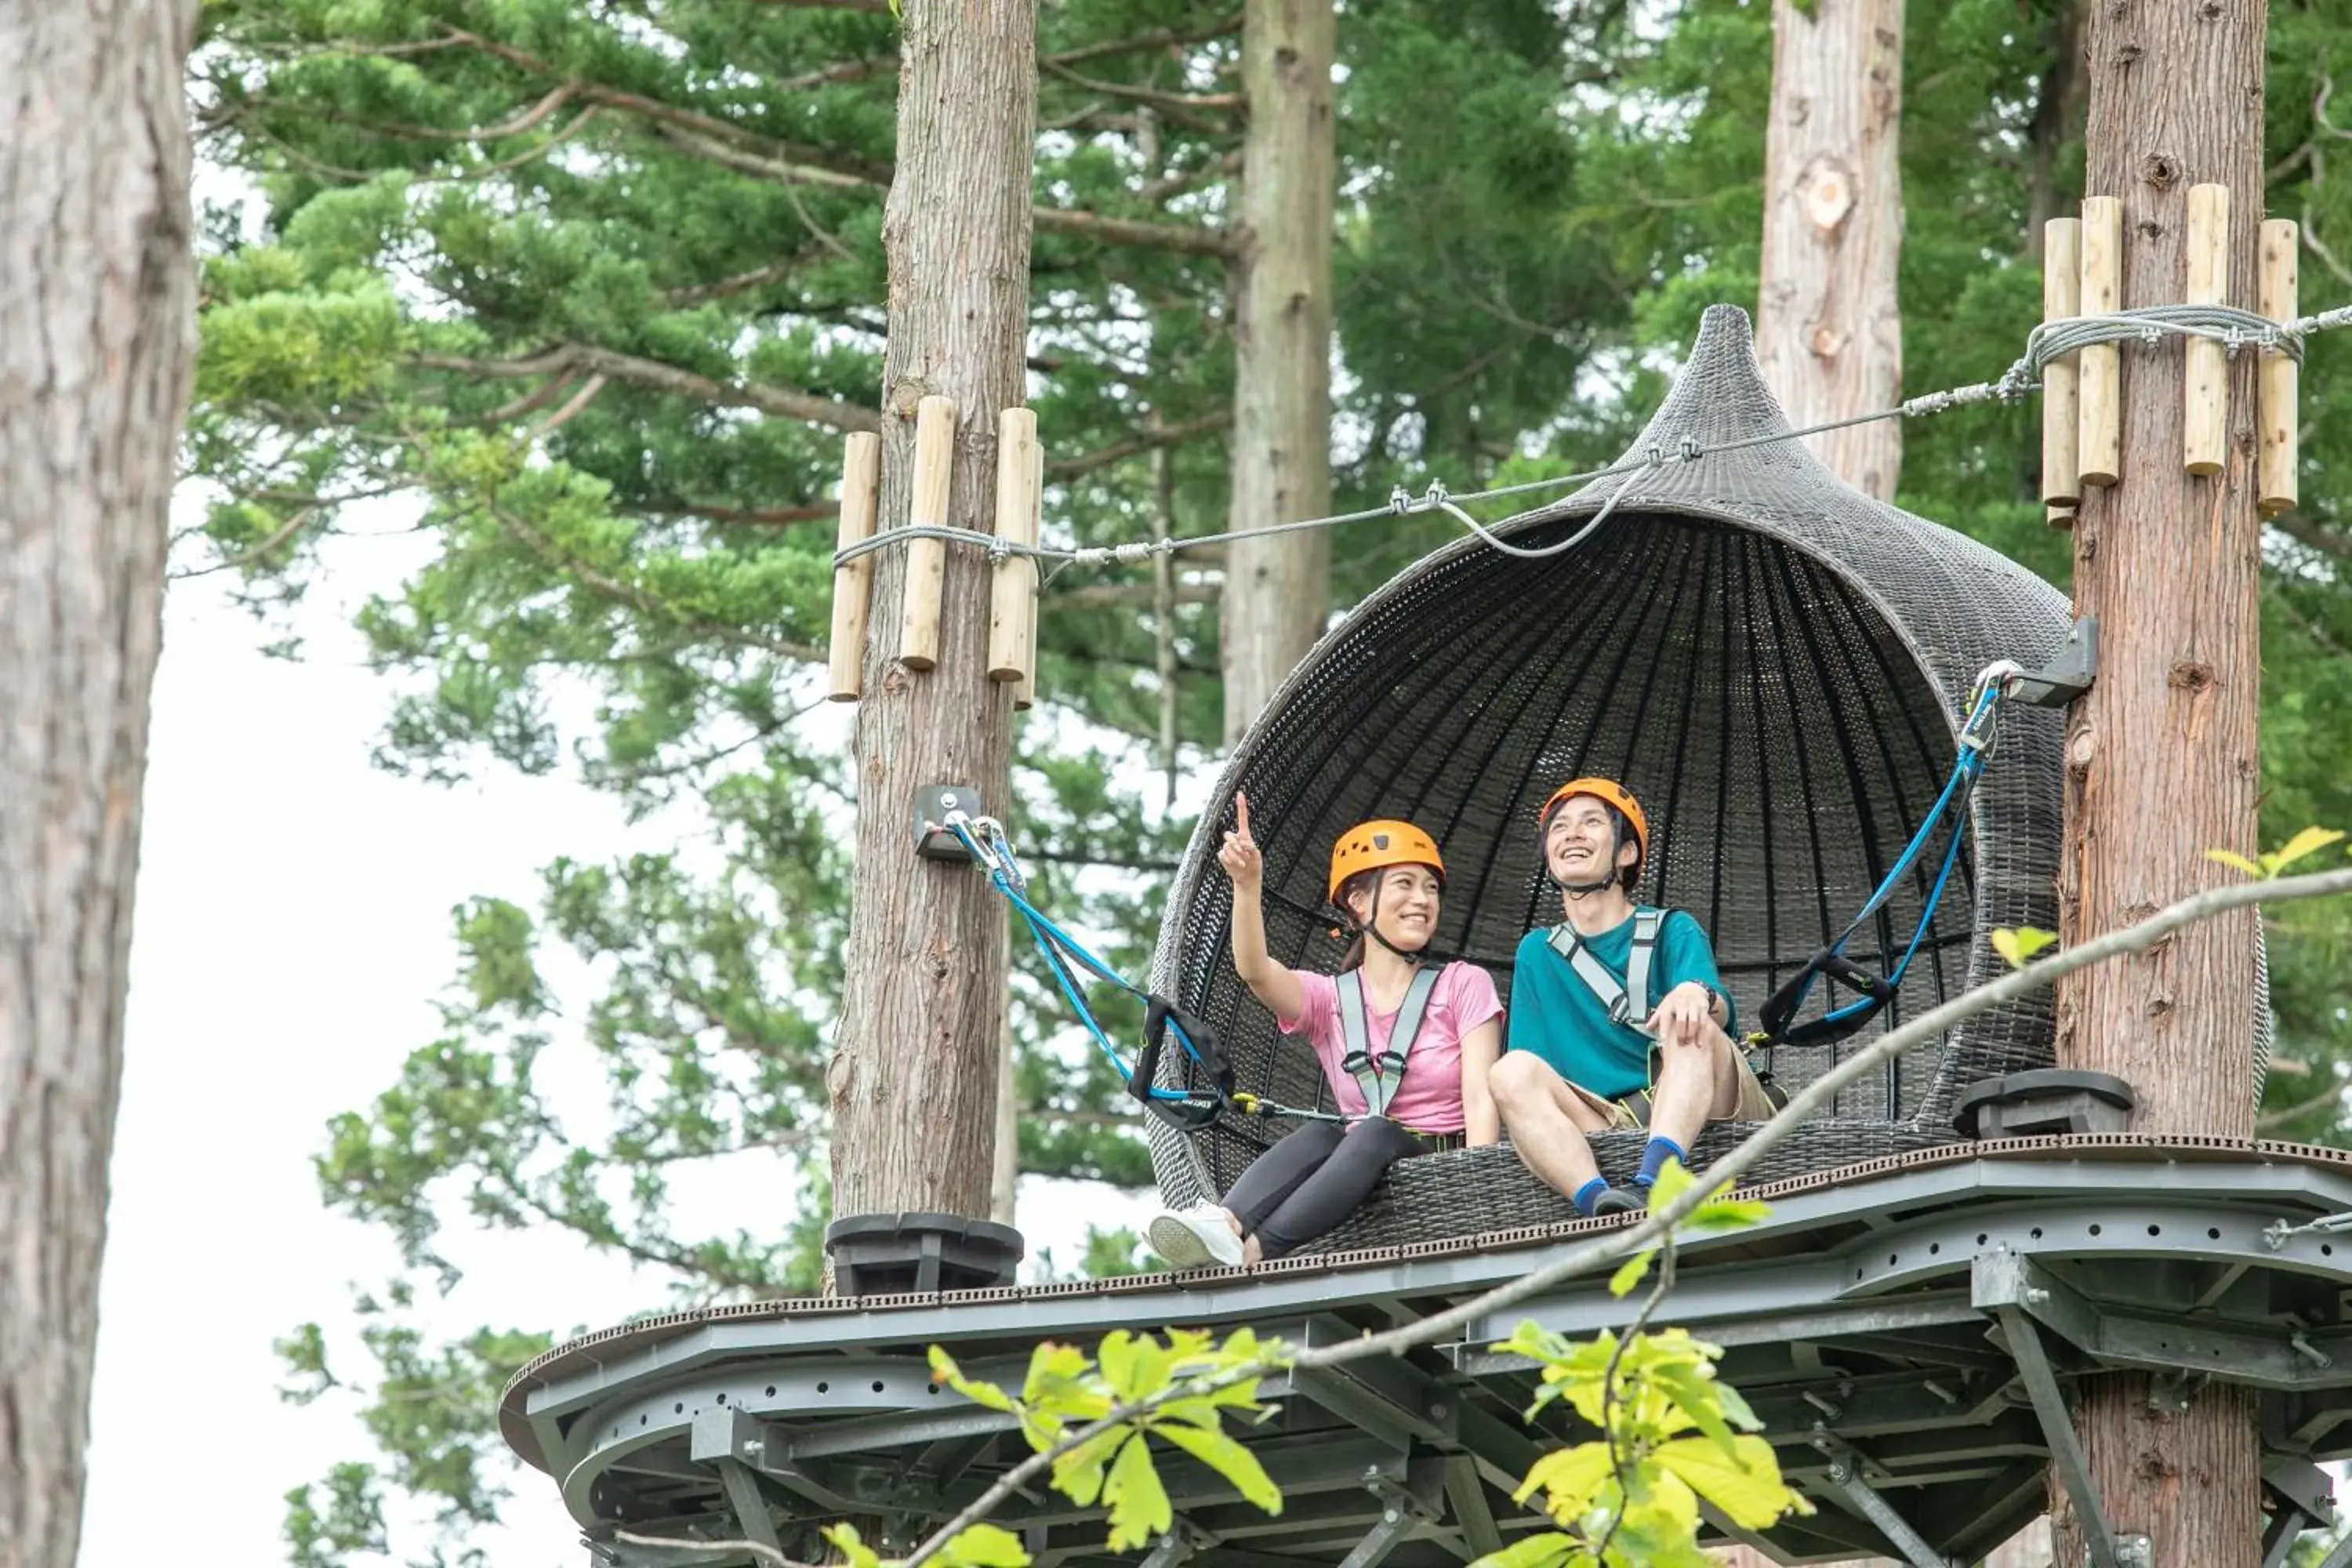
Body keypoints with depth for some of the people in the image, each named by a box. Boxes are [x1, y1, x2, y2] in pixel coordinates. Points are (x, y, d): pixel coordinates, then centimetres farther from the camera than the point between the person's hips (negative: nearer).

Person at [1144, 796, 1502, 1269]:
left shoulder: (1463, 986, 8)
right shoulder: (1329, 999, 12)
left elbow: (1480, 1099, -4)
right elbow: (1256, 972, -10)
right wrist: (1248, 887, -28)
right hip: (1365, 1178, 3)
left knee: (1374, 1133, -33)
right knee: (1318, 1136, -29)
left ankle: (1252, 1248, -54)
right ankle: (1225, 1226, -55)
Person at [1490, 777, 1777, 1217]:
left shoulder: (1671, 931, 12)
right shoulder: (1536, 953, 22)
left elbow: (1722, 1011, -9)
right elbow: (1528, 1069, 13)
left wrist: (1698, 994, -35)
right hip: (1607, 1125, 2)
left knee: (1690, 1025, -31)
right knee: (1512, 1070, -23)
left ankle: (1654, 1182, -58)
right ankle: (1598, 1199, -50)